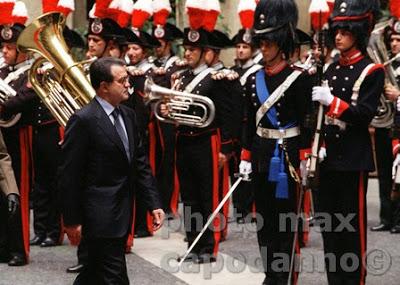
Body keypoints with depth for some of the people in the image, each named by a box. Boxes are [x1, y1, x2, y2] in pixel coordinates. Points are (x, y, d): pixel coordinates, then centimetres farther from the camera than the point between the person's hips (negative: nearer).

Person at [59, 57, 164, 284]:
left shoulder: (128, 115, 10)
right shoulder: (83, 120, -14)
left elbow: (141, 162, 13)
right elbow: (70, 175, -13)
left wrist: (154, 204, 6)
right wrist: (72, 220, -12)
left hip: (122, 214, 8)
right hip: (100, 215, -8)